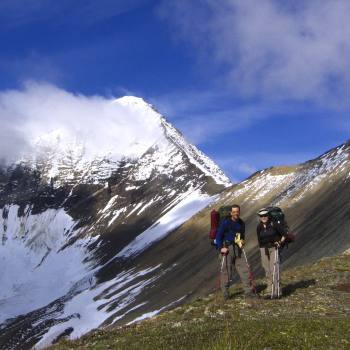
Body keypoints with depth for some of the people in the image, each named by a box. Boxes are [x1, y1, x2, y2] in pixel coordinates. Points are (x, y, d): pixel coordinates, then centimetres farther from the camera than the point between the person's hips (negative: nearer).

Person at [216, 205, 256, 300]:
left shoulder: (241, 223, 12)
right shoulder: (225, 222, -7)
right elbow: (219, 236, -6)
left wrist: (242, 241, 5)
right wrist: (221, 248, -15)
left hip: (237, 249, 6)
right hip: (227, 249, -5)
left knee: (244, 270, 2)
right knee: (226, 271, -3)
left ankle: (248, 291, 8)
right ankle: (225, 293, 8)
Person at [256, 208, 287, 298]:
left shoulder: (274, 224, -7)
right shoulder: (259, 227, 6)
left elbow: (284, 234, 0)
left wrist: (280, 242, -11)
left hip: (274, 248, -4)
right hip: (264, 249, 4)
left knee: (274, 270, -10)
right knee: (267, 271, 7)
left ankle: (276, 291, -7)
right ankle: (270, 292, 13)